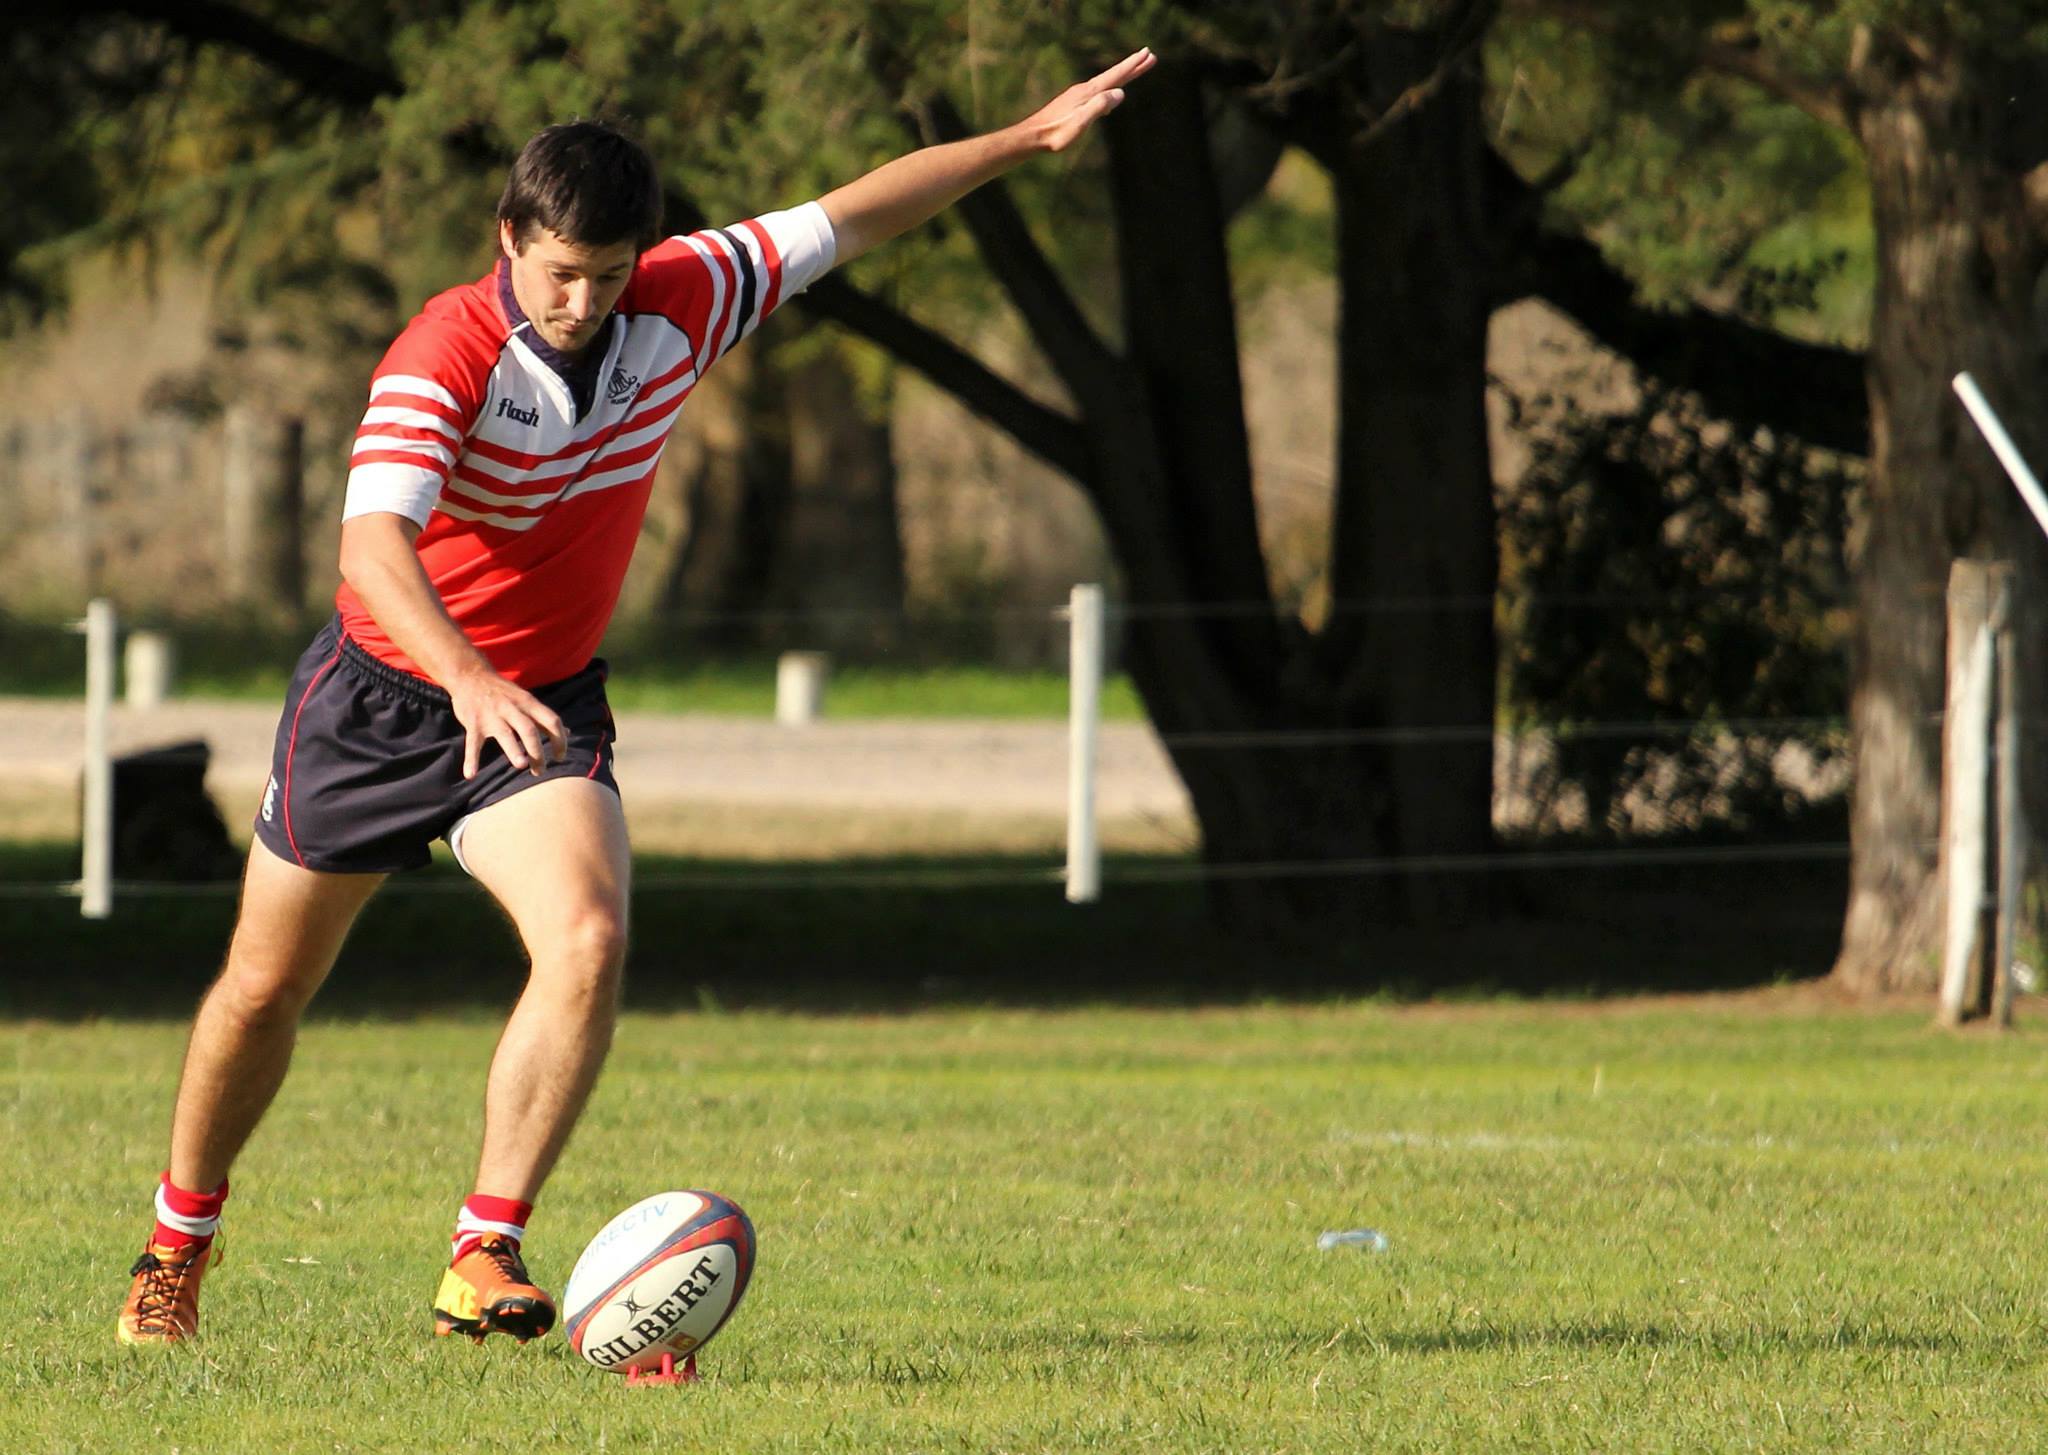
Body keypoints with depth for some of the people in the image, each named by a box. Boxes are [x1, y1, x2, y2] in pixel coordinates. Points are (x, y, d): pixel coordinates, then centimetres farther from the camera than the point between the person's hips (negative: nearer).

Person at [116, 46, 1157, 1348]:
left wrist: (1031, 137, 3)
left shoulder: (681, 303, -11)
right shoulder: (446, 356, -27)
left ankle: (486, 1253, -20)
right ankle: (180, 1243, 34)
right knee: (267, 989, 10)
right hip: (384, 692, -3)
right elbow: (373, 539, -41)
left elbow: (844, 220, 2)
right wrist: (468, 678, -57)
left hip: (546, 704, 3)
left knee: (589, 944, -24)